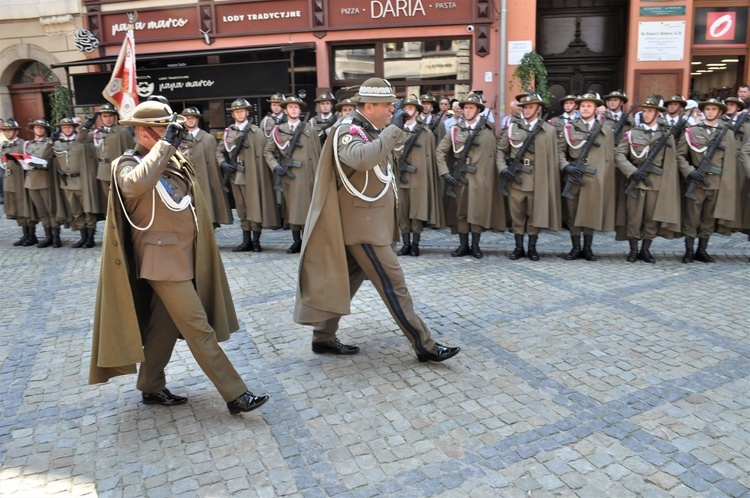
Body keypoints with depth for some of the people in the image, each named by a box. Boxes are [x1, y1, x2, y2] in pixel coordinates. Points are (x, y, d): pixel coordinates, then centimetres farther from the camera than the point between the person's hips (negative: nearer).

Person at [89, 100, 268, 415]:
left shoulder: (173, 161, 10)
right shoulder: (127, 165, -12)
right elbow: (136, 184, -38)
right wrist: (165, 145, -31)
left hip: (184, 257, 8)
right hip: (164, 260, -8)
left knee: (165, 326, 17)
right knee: (199, 330, -6)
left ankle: (151, 389, 31)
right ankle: (235, 395, -2)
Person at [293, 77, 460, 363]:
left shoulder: (371, 131, 14)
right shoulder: (348, 131, -16)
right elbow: (361, 158, -39)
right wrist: (394, 129, -32)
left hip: (370, 221, 10)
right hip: (362, 223, -10)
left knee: (346, 281, 14)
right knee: (393, 283, -5)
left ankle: (323, 337, 25)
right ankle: (424, 345, 2)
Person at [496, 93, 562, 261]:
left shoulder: (549, 130, 5)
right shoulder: (512, 127, 9)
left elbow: (552, 159, 3)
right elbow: (500, 150, 11)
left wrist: (550, 183, -2)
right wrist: (502, 168, -7)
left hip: (538, 181, -1)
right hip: (515, 179, 1)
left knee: (535, 215, 6)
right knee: (517, 215, 7)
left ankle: (532, 248, 18)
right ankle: (519, 248, 17)